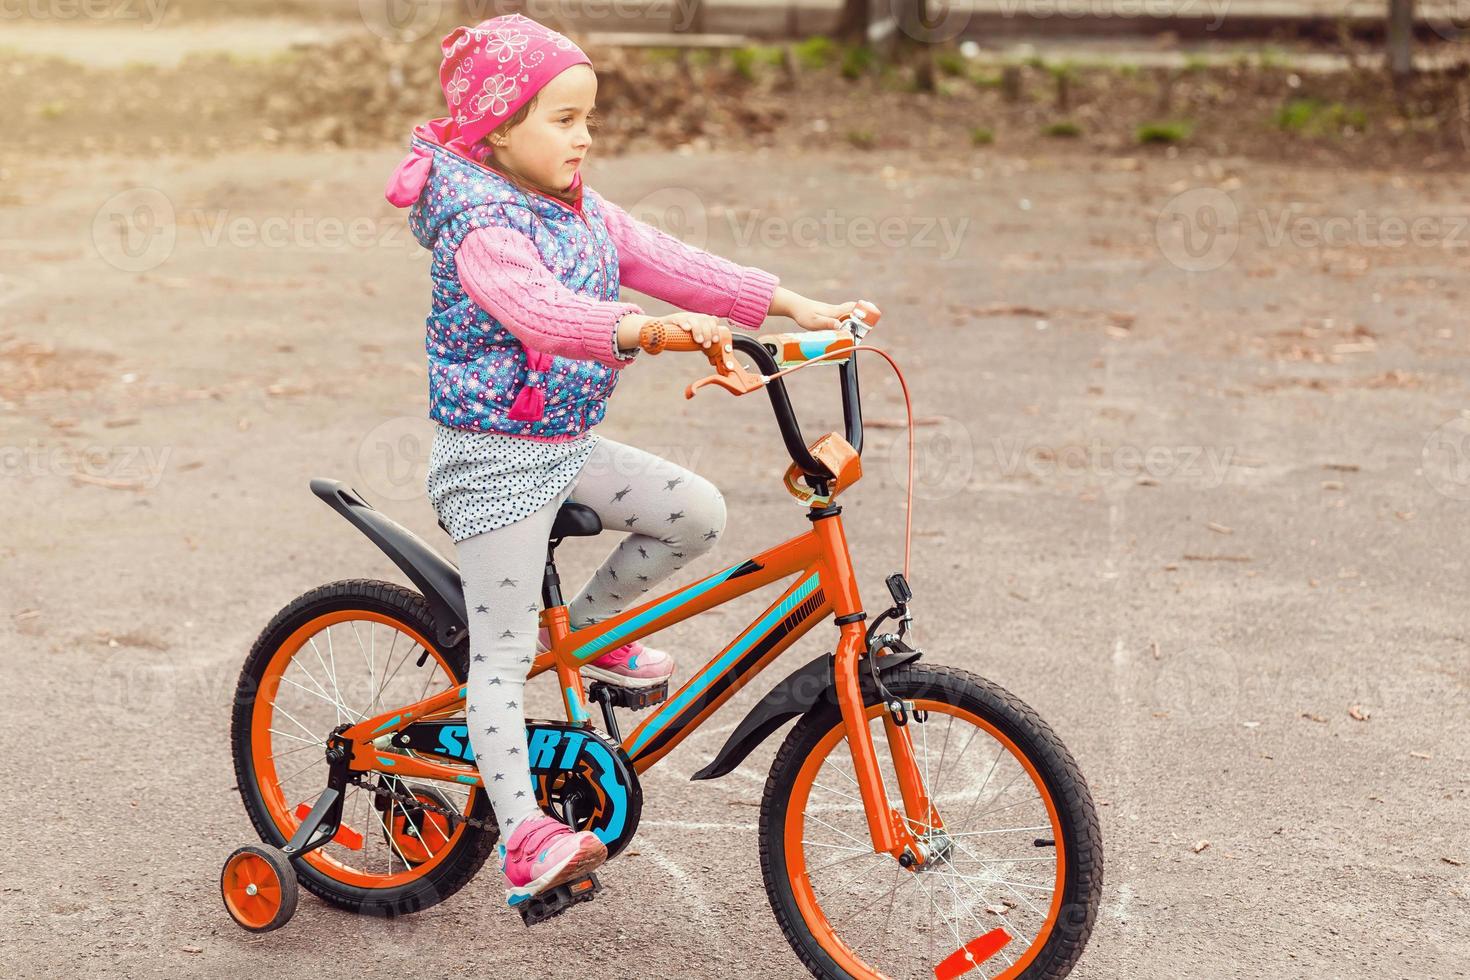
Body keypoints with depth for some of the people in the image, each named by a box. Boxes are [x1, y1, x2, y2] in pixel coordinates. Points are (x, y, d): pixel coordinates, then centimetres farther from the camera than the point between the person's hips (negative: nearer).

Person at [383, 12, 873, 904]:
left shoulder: (581, 211, 7)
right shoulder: (483, 227, -21)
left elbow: (663, 260, 2)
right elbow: (539, 310, -39)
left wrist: (791, 304, -6)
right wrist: (651, 328, -55)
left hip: (569, 444, 8)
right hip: (495, 459, -8)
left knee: (698, 511, -1)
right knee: (502, 656, -4)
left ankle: (589, 626, 19)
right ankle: (525, 836, -3)